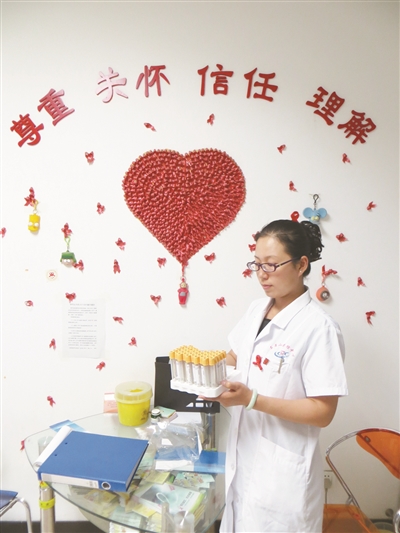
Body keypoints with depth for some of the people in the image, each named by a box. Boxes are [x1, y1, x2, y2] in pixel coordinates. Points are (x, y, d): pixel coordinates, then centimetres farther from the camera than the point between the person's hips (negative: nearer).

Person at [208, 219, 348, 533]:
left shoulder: (318, 327, -22)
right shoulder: (257, 310, -1)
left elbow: (323, 412, -20)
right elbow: (234, 359, 12)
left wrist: (251, 399, -27)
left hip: (282, 471, -6)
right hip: (243, 455, 6)